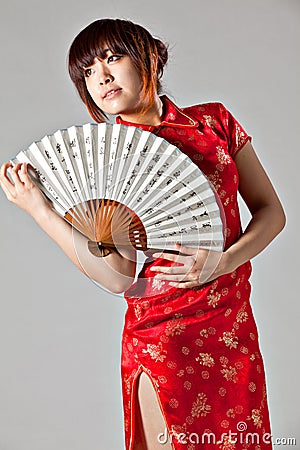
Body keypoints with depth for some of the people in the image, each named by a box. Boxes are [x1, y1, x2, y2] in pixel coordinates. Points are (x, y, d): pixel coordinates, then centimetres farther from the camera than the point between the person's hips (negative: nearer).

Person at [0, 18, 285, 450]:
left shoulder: (215, 121, 3)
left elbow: (271, 211, 4)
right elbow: (119, 276, -11)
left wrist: (222, 261, -13)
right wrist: (38, 208, -15)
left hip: (235, 329, 3)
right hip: (163, 339, -2)